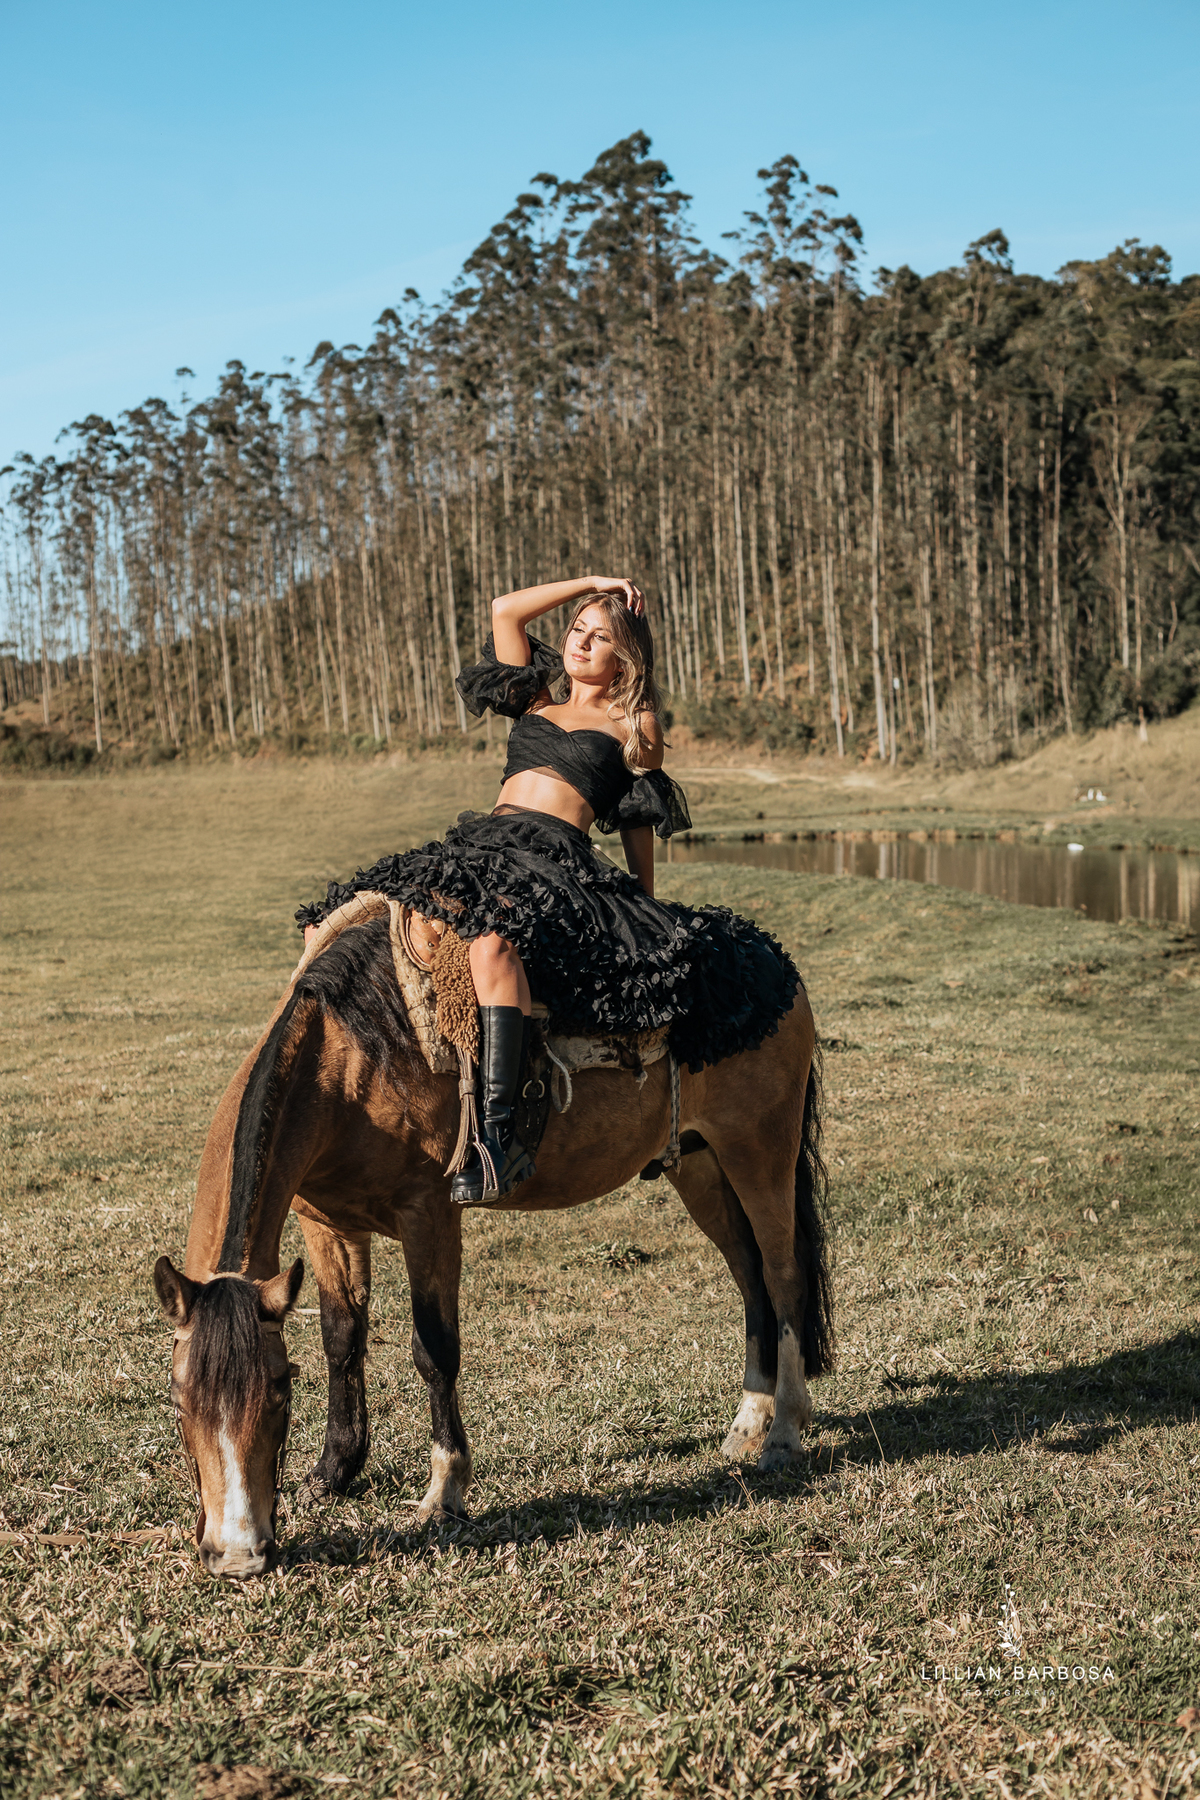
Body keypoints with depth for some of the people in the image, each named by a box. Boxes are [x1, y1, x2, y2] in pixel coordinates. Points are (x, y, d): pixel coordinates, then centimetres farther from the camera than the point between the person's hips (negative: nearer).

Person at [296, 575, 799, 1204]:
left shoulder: (636, 726, 15)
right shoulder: (538, 699, 27)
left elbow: (638, 825, 16)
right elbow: (505, 610, 23)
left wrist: (648, 912, 14)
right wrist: (590, 582, 25)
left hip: (554, 859, -6)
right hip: (479, 842, 6)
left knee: (493, 937, -42)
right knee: (331, 927, -14)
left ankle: (499, 1137, -51)